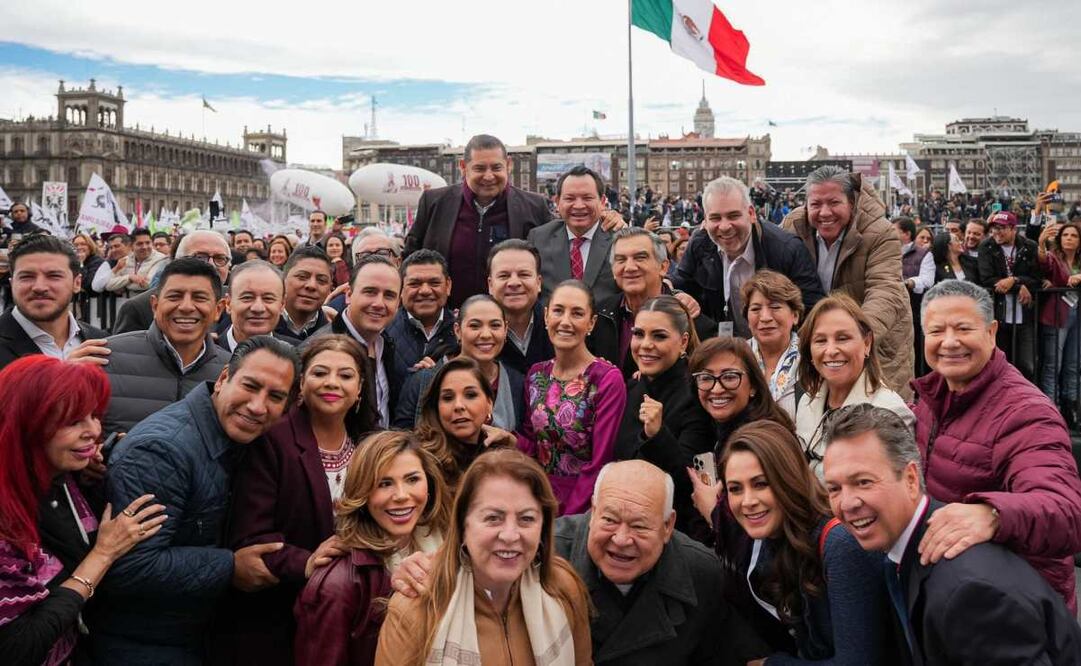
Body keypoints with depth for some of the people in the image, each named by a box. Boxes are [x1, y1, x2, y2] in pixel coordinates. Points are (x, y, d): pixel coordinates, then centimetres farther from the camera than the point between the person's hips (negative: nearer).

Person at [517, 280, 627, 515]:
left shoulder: (608, 379, -11)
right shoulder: (536, 374, 5)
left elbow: (599, 465, -13)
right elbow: (530, 442, 10)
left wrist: (564, 523, -14)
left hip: (582, 509, -4)